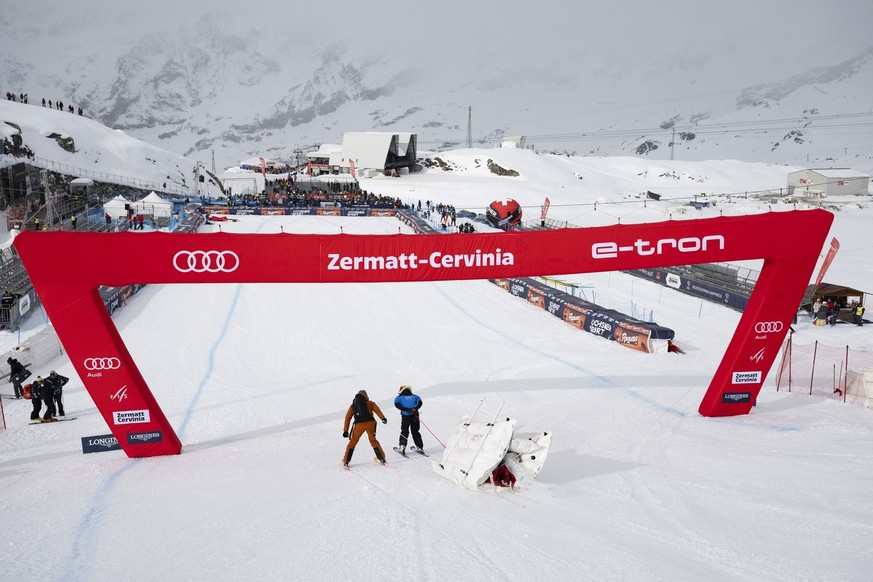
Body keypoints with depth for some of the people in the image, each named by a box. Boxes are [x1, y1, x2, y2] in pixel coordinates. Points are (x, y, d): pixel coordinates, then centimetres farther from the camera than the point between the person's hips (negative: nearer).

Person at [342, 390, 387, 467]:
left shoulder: (353, 405, 21)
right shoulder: (369, 403, 15)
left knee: (353, 442, 14)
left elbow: (347, 418, 17)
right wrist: (383, 418, -13)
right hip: (369, 423, 0)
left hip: (359, 425, 1)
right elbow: (377, 410, -3)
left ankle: (346, 461, 12)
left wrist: (345, 431, 16)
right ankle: (381, 458, 12)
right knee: (373, 441, 15)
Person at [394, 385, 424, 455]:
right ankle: (420, 448, 14)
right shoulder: (415, 396, 17)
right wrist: (414, 409, -13)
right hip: (414, 416, 2)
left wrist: (406, 409, -13)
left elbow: (397, 404, -6)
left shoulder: (400, 397, 13)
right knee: (415, 432, 14)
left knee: (404, 431, 10)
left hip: (405, 416, -2)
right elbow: (420, 402, -1)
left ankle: (402, 446, -6)